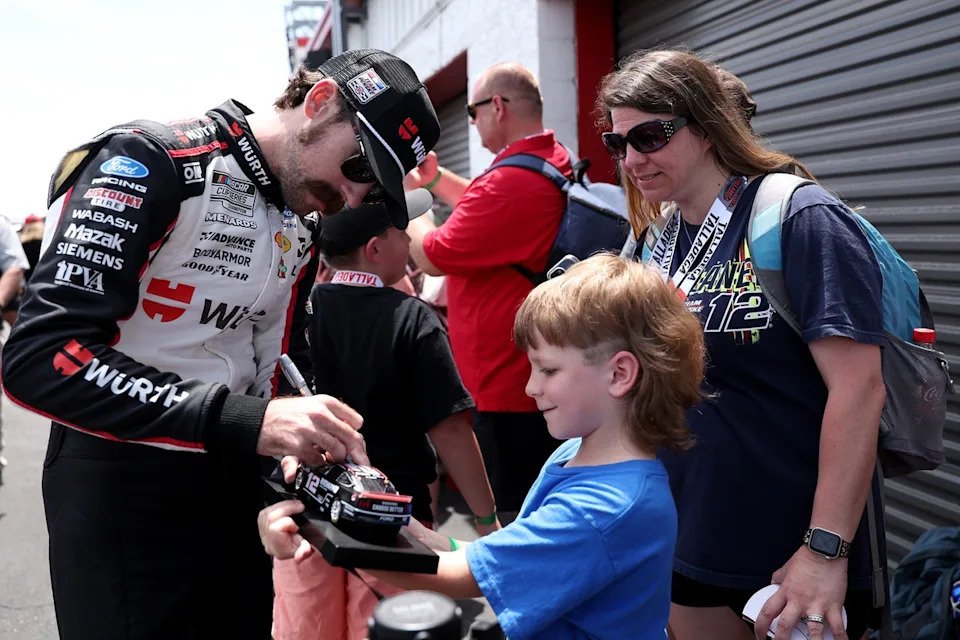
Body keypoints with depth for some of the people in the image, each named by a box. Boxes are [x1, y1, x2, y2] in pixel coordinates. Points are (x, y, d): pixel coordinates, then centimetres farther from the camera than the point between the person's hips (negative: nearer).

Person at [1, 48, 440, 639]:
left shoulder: (302, 227, 8)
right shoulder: (150, 164, -17)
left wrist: (313, 443, -6)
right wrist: (247, 422, -34)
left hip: (236, 480, 8)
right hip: (121, 484, -7)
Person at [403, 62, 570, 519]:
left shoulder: (511, 181, -24)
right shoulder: (554, 161, 9)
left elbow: (430, 257, -17)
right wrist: (435, 178, 15)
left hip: (503, 383, -10)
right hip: (535, 375, 10)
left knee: (510, 511, 0)